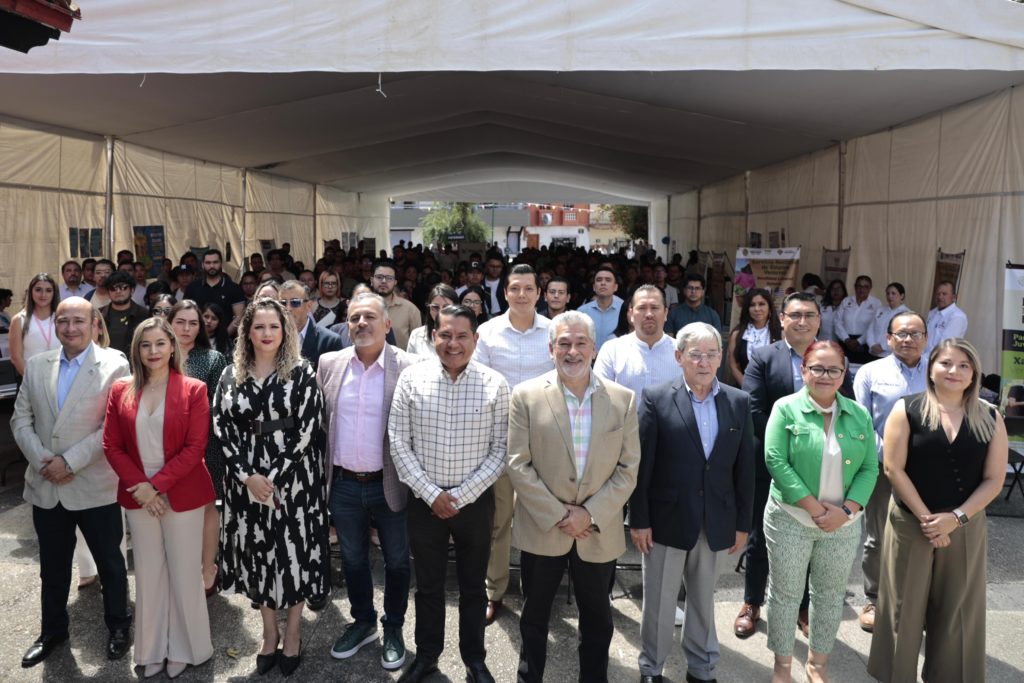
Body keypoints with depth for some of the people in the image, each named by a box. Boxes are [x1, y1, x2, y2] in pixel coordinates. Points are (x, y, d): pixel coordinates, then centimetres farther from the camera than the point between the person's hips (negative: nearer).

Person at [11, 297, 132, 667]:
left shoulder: (114, 366, -10)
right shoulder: (36, 365, 6)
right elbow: (21, 419, 6)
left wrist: (70, 461, -17)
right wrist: (41, 461, -8)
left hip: (95, 487, -4)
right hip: (45, 486, 4)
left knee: (109, 562, 12)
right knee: (52, 566, 19)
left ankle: (118, 626, 32)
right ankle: (52, 630, 39)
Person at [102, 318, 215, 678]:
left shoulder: (193, 390, -6)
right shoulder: (121, 391, 2)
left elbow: (195, 448, -10)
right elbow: (111, 445, 1)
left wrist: (157, 485, -16)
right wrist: (140, 486, -10)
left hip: (182, 495, -2)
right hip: (137, 496, 3)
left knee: (183, 573, 7)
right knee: (148, 573, 12)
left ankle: (183, 648, 24)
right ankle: (152, 649, 28)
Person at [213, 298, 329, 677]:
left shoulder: (302, 372, -4)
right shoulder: (231, 375, 5)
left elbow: (307, 430, -10)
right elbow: (222, 427, 1)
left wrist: (275, 478, -15)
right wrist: (248, 476, -11)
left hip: (294, 478, -3)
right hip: (246, 479, 3)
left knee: (294, 552, 4)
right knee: (259, 553, 12)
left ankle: (292, 634, 23)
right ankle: (269, 634, 29)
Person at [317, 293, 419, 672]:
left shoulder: (409, 367, -11)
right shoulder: (329, 363, 0)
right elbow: (318, 423, 8)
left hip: (390, 484, -3)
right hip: (343, 484, 3)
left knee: (396, 561, 14)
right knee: (353, 559, 20)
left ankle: (393, 628, 35)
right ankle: (363, 622, 42)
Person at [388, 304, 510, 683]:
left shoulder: (495, 384, -8)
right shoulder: (412, 378, -7)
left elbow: (500, 449, -7)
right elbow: (399, 442, -6)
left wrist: (461, 496, -12)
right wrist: (431, 493, -11)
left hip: (475, 500, 0)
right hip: (425, 500, 1)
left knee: (473, 585, 15)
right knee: (428, 584, 17)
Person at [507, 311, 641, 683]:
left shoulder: (623, 399, -2)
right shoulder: (527, 395, -7)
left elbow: (628, 469, -3)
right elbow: (518, 465, -9)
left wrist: (590, 514, -12)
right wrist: (558, 515, -14)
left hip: (599, 532, 1)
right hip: (542, 528, -1)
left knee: (597, 617, 17)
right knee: (535, 615, 17)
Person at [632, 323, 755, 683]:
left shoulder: (739, 402, 1)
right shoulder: (655, 398, -9)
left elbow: (744, 467, 4)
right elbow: (641, 464, -9)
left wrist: (743, 523, 4)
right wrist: (639, 519, -10)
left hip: (718, 523, 3)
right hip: (667, 520, -2)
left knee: (704, 599, 19)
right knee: (658, 601, 12)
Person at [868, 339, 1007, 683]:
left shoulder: (990, 418, 2)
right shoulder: (907, 409, -5)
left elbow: (993, 480, -1)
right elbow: (894, 469, -9)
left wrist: (956, 518, -13)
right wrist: (925, 517, -13)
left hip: (965, 527, 2)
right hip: (910, 523, -2)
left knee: (957, 609, 11)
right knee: (904, 605, 9)